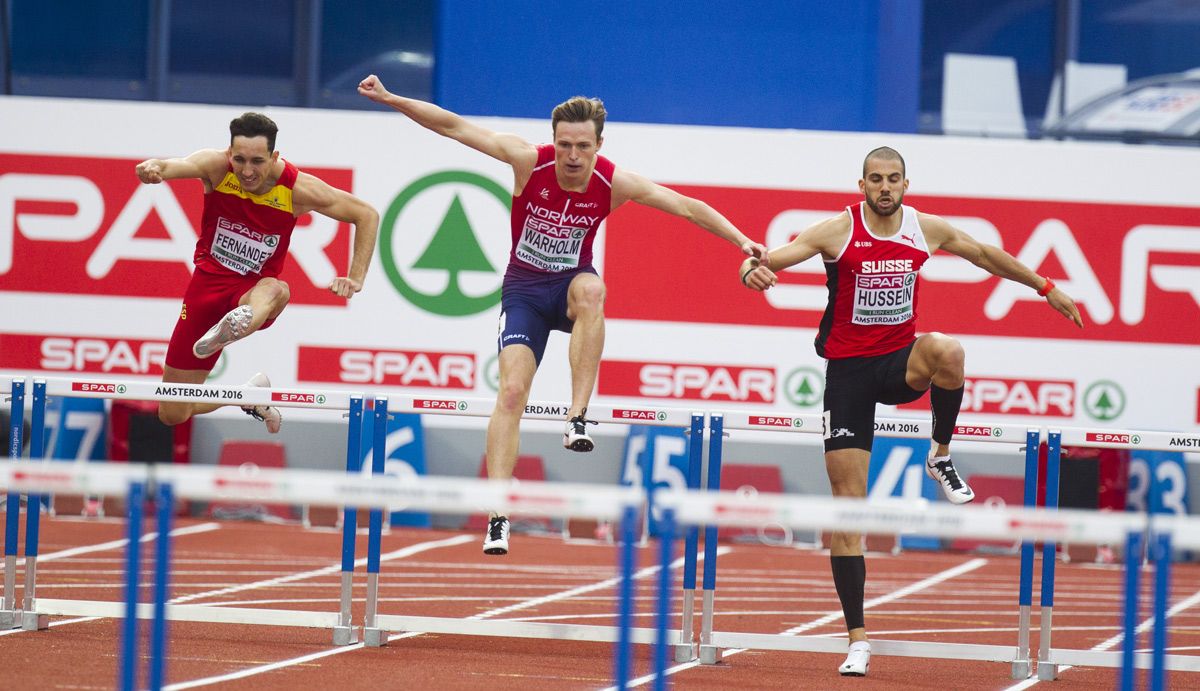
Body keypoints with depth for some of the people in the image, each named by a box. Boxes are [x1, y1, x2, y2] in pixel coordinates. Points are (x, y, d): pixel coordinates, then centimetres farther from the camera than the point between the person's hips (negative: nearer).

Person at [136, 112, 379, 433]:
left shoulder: (298, 189, -14)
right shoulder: (216, 166, -15)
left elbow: (367, 216, -4)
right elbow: (178, 166, -37)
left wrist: (356, 279, -13)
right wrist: (154, 168, -61)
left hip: (254, 291, -2)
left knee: (275, 289, -41)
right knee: (172, 415, 4)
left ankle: (237, 324, -73)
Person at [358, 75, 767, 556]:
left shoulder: (613, 183, -15)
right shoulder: (530, 162, -17)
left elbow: (688, 207, -10)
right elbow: (454, 127, -16)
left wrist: (741, 240, -17)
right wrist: (390, 99, -20)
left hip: (570, 285, 0)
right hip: (524, 289, 0)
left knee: (590, 289, -38)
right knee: (512, 390, -18)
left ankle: (578, 417, -36)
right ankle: (498, 513, -19)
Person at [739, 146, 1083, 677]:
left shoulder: (927, 229, 0)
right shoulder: (838, 232, -10)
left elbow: (985, 254, 17)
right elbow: (765, 260, -16)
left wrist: (1045, 287, 23)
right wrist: (751, 271, -40)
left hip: (901, 363, 2)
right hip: (848, 369, -2)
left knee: (947, 352, -36)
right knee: (848, 505, -6)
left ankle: (940, 458, -8)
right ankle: (857, 639, 0)